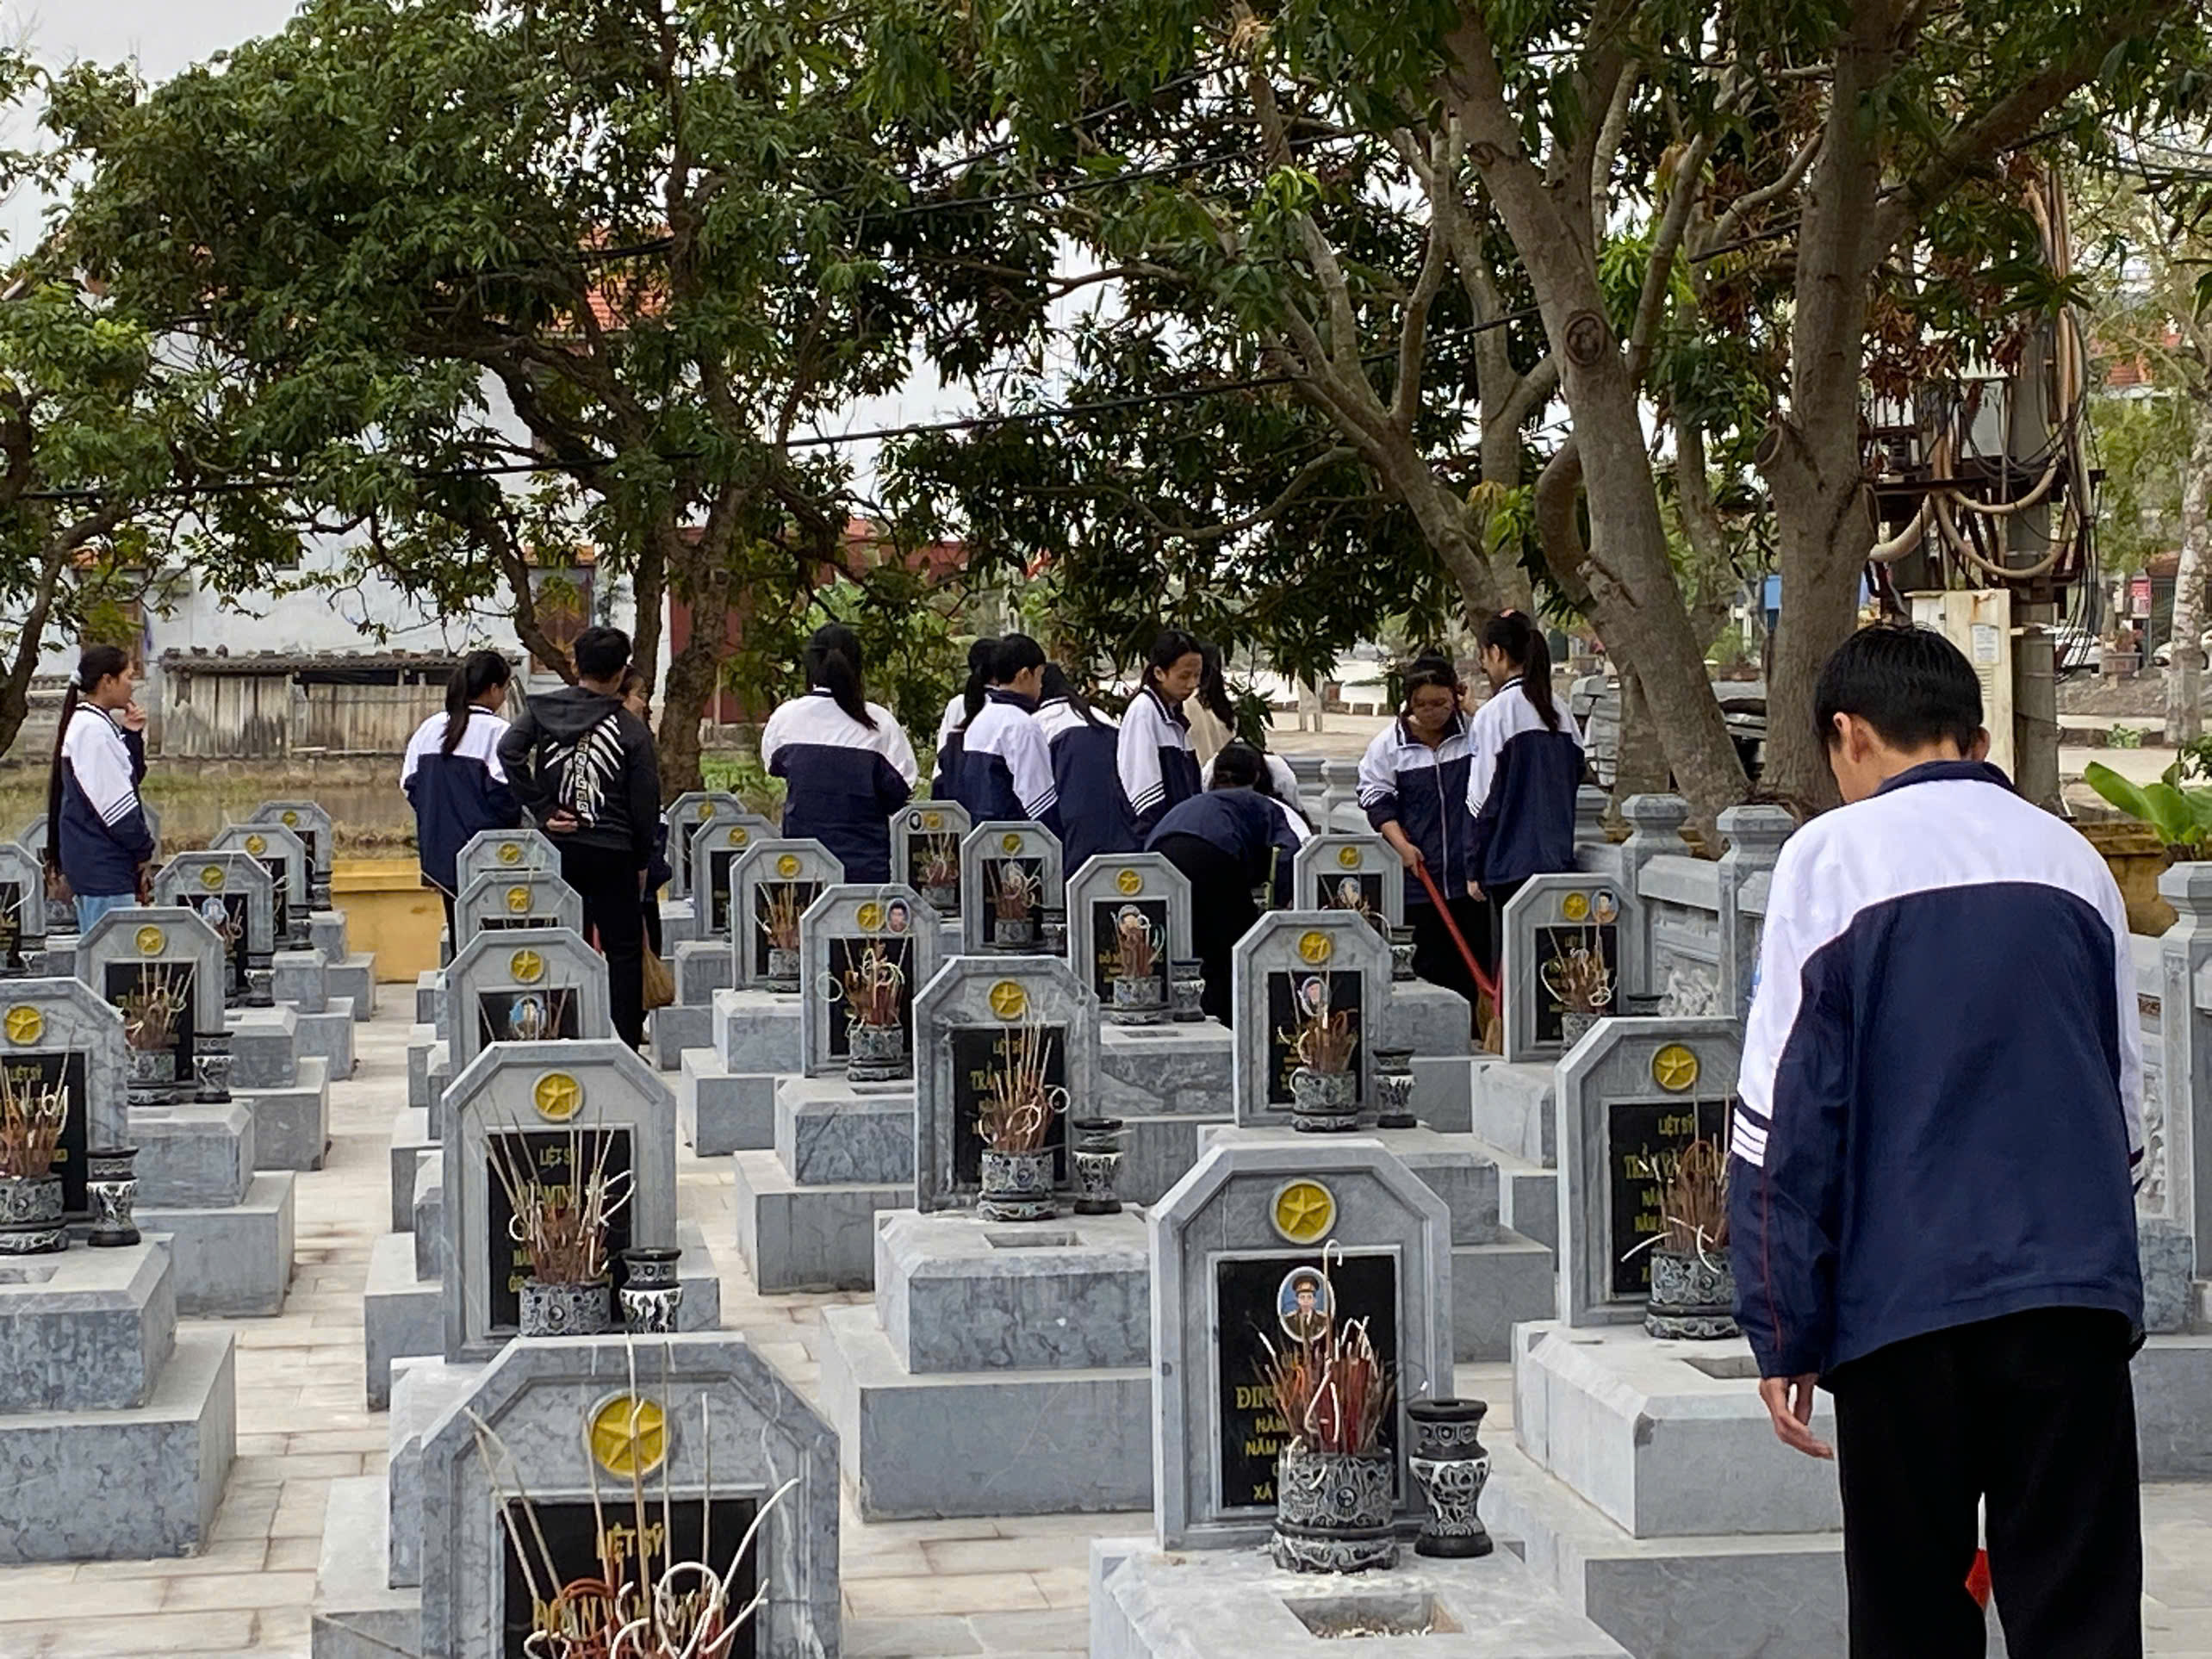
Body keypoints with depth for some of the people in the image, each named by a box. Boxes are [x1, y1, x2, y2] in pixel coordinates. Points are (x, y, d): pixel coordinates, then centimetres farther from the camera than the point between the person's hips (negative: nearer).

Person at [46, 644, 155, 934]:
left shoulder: (101, 724, 14)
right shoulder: (91, 728, -17)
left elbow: (131, 778, 20)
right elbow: (111, 800, -18)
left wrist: (132, 736, 6)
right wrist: (143, 849, -8)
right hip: (101, 862, -10)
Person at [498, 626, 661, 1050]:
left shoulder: (542, 709, 1)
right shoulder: (633, 730, -4)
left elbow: (509, 752, -14)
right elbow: (646, 804, -2)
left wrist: (543, 810, -8)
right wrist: (641, 862, 9)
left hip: (558, 849, 2)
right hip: (613, 852, -2)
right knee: (623, 950, 5)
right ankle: (626, 1045, 3)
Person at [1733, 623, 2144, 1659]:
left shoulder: (1834, 856, -2)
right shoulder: (2071, 858, 11)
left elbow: (1784, 1113, -5)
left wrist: (1783, 1329, -1)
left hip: (1902, 1297, -3)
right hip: (2076, 1291, 3)